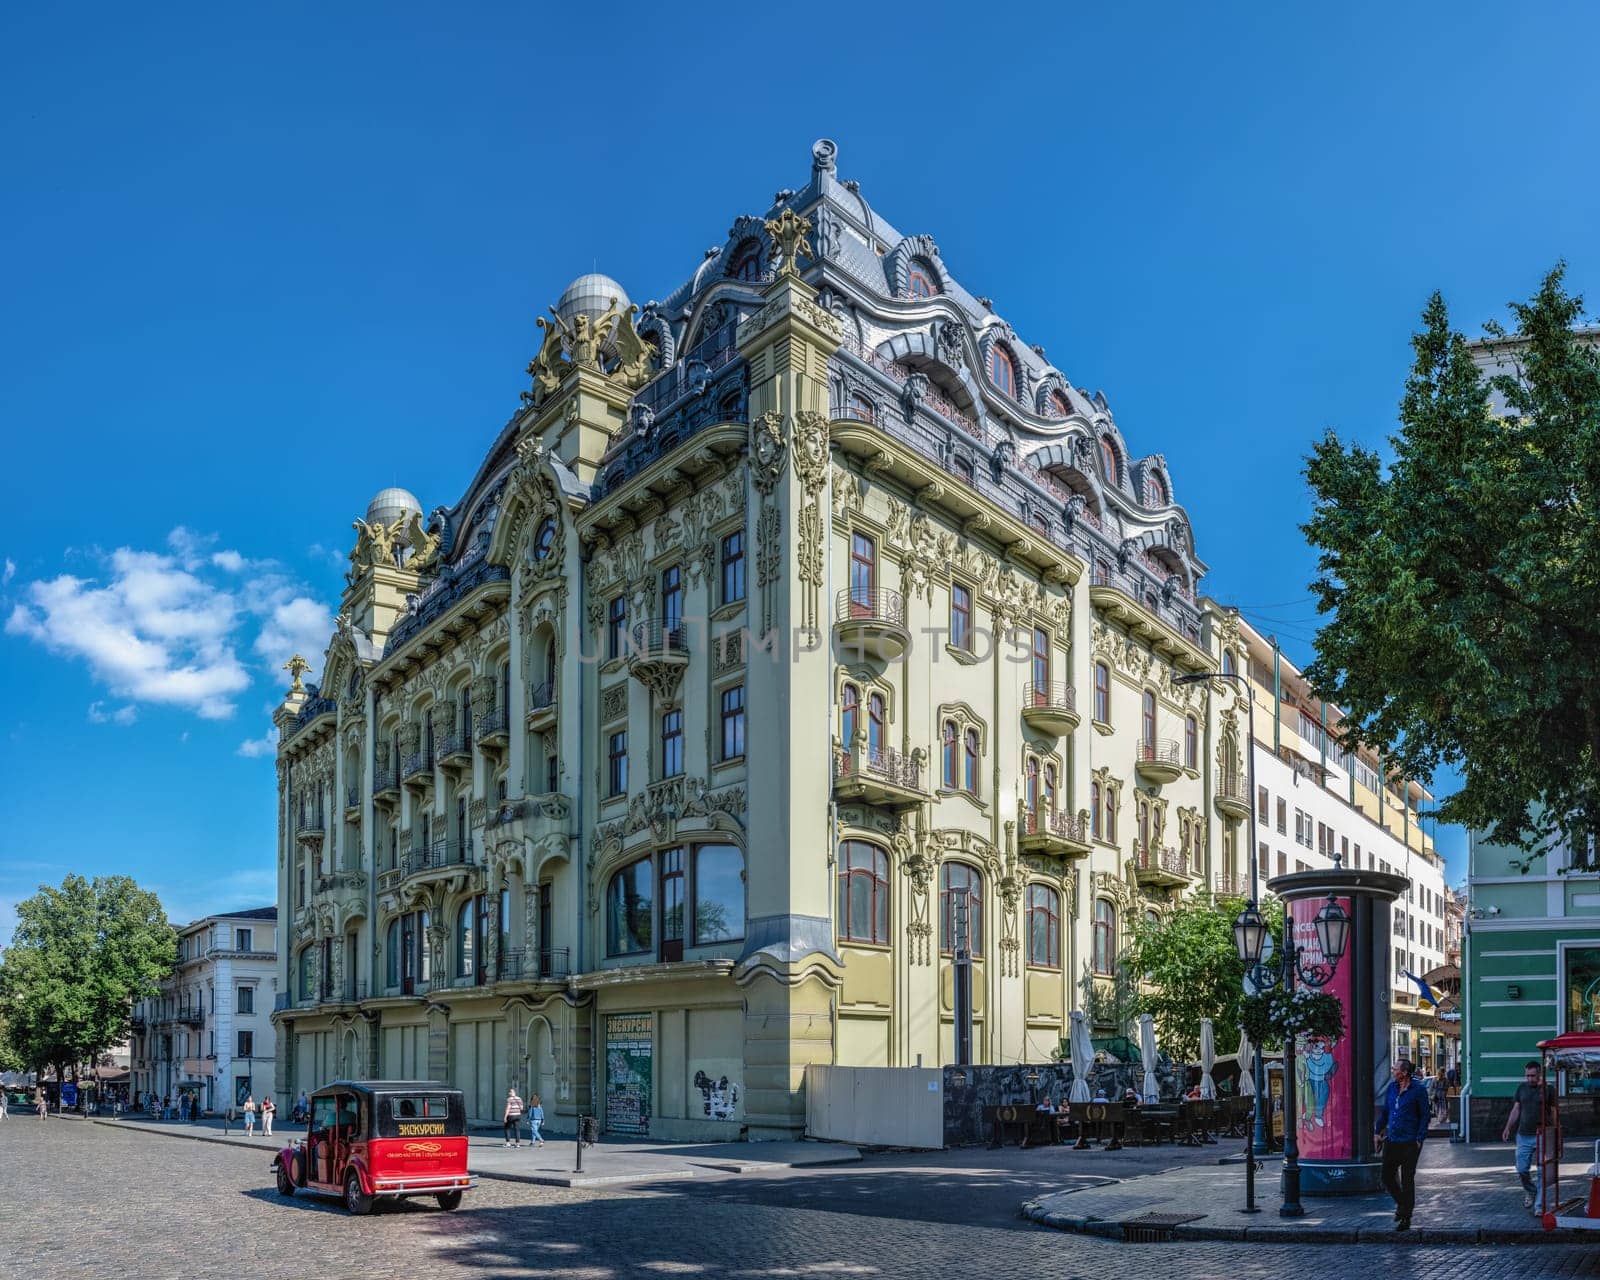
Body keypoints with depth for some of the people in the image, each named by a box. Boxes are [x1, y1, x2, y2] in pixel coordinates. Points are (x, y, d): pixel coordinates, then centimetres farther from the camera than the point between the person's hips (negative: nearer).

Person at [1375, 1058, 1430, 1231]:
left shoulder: (1418, 1090, -9)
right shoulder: (1391, 1087, 7)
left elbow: (1425, 1116, -5)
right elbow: (1384, 1111, 17)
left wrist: (1419, 1139, -11)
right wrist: (1378, 1132, 14)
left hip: (1409, 1143, -5)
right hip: (1391, 1140, 5)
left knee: (1407, 1180, 2)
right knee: (1387, 1177, 6)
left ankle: (1406, 1219, 12)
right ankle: (1401, 1203, 32)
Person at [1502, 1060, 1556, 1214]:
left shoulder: (1548, 1089, -3)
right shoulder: (1522, 1088, 8)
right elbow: (1516, 1109, 13)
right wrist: (1508, 1128, 8)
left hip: (1541, 1136, -3)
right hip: (1523, 1135, 4)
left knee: (1541, 1172, -4)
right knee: (1522, 1169, 4)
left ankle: (1539, 1205, 2)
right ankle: (1530, 1192, 30)